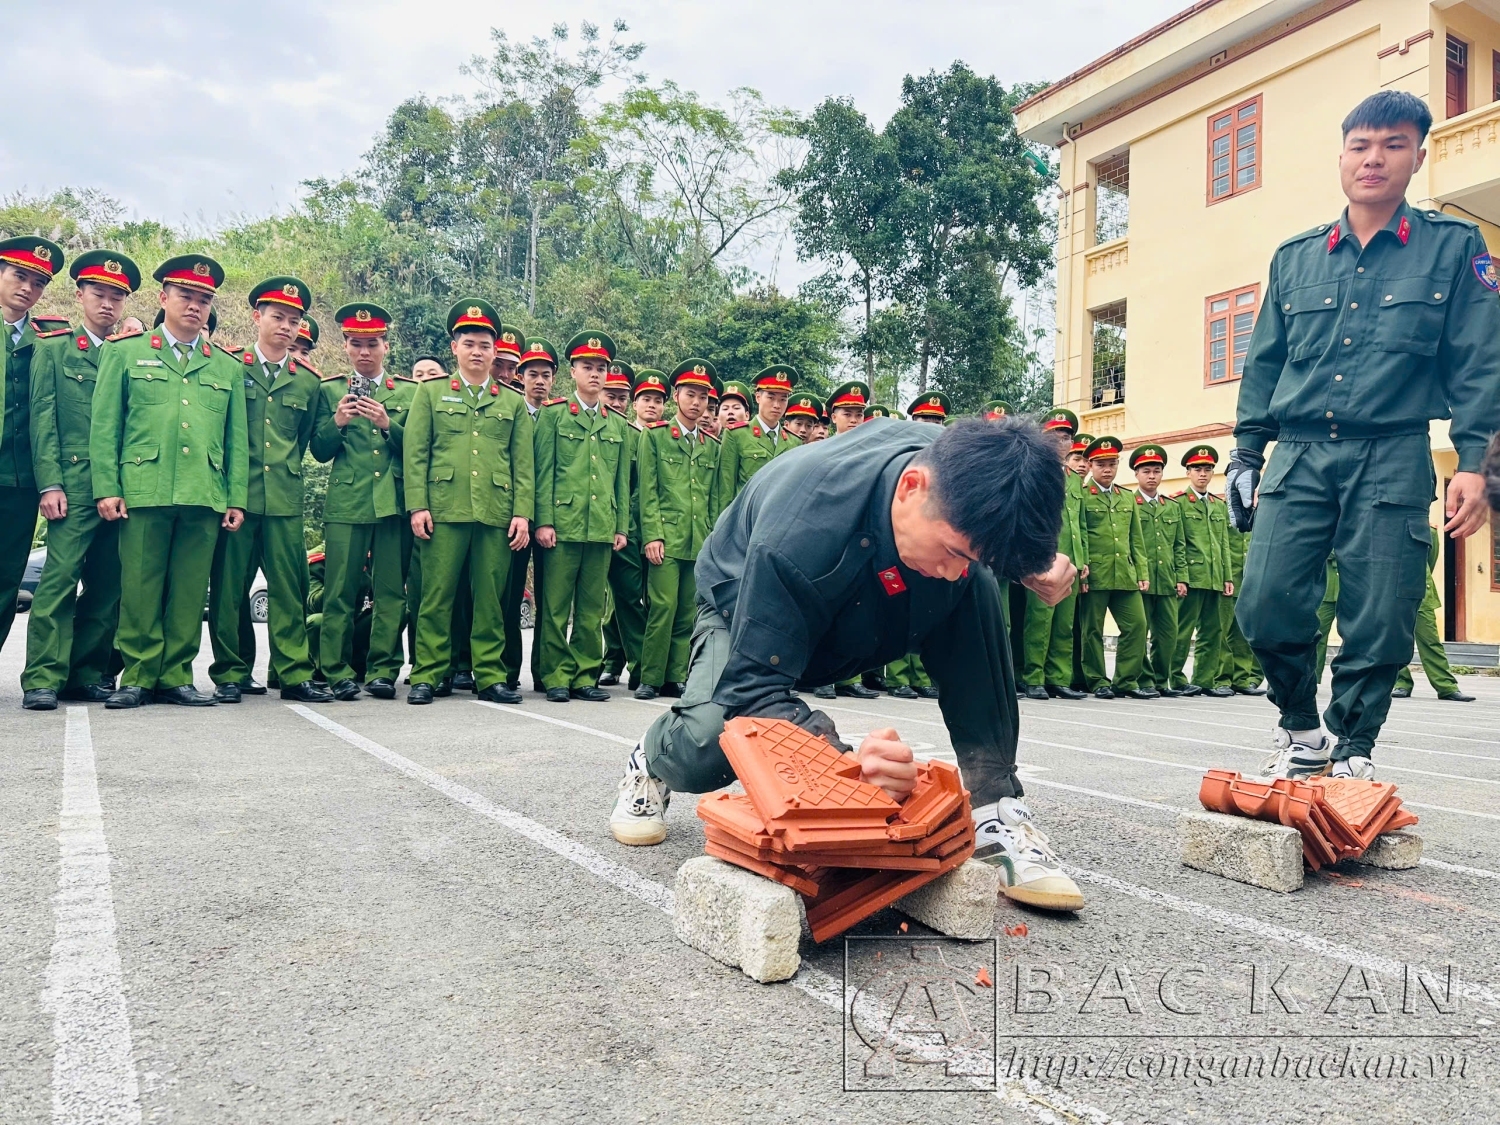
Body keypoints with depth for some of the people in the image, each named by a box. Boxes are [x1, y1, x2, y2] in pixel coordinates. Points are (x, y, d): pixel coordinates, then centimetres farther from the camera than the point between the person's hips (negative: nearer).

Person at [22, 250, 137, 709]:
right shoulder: (52, 349, 10)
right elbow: (43, 420, 3)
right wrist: (50, 484, -8)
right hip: (75, 484, -3)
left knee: (107, 585, 3)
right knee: (60, 577, -11)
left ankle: (87, 675, 11)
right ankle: (42, 679, -7)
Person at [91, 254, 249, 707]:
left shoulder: (228, 368, 19)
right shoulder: (125, 354, 13)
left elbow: (237, 441, 14)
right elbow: (104, 428, 7)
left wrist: (237, 498, 5)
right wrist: (106, 489, -3)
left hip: (205, 497, 2)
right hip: (143, 492, -2)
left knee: (190, 591, 3)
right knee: (140, 588, -1)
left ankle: (176, 675, 11)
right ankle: (138, 675, 9)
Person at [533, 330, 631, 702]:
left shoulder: (617, 424, 17)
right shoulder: (553, 414, 6)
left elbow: (622, 479, 16)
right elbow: (543, 472, 0)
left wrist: (622, 526, 9)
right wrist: (543, 521, -8)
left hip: (602, 528, 3)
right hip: (563, 524, -3)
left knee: (592, 608, 6)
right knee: (556, 605, -1)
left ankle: (585, 676, 13)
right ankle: (556, 677, 7)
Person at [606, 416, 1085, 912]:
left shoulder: (958, 464, -25)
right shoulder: (799, 531, -43)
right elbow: (752, 686, -40)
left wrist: (1034, 562, -22)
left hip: (869, 612, 5)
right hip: (750, 614, -5)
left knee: (977, 590, -22)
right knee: (709, 742, -34)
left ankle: (994, 807, -15)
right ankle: (653, 761, 6)